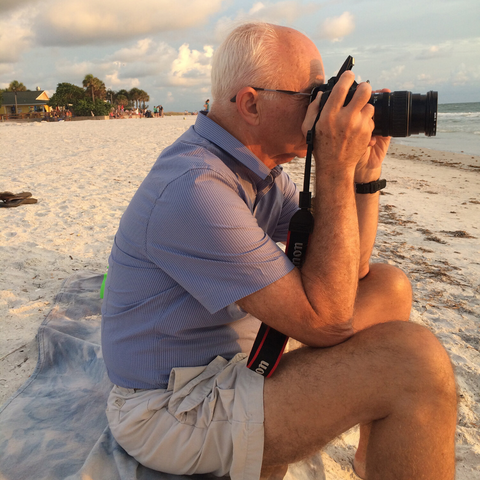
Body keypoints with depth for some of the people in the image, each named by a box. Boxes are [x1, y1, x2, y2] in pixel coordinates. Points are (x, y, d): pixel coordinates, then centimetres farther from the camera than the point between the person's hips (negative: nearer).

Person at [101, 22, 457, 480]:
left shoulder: (257, 167, 2)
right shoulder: (194, 189, -27)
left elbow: (349, 269, 4)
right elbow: (325, 321, -26)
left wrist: (364, 173, -8)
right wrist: (335, 169, -25)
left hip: (236, 356, 9)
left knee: (387, 286, 8)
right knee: (416, 362, -23)